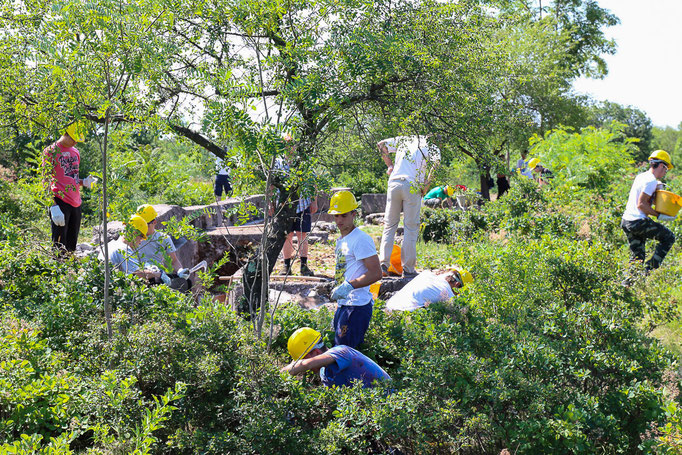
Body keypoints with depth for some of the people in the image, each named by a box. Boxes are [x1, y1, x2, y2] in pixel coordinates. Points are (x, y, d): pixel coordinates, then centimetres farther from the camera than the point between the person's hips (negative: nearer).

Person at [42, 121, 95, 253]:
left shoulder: (75, 152, 18)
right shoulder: (51, 151, -3)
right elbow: (46, 181, -7)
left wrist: (84, 182, 3)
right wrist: (54, 206, -17)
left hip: (75, 202, 7)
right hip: (59, 201, -7)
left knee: (72, 246, 9)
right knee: (60, 247, -8)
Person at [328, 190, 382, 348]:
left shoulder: (361, 239, -14)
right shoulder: (340, 240, 17)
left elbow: (376, 273, -20)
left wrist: (349, 286, -27)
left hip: (357, 306, -10)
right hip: (343, 305, 10)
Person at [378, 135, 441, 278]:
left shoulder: (403, 140, 22)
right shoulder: (432, 147, 10)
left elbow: (381, 144, 22)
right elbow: (435, 161, -11)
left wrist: (390, 165, 23)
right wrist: (426, 185, -6)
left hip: (394, 183, 3)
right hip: (412, 186, -3)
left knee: (389, 225, 10)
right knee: (411, 228, 4)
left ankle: (383, 263, 0)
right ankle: (408, 268, 3)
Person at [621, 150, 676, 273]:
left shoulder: (640, 177, 15)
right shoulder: (651, 180, -13)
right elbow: (641, 204, -19)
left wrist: (656, 188, 18)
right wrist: (659, 215, -13)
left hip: (625, 221, 9)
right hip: (639, 222, -9)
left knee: (637, 257, 14)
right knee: (669, 237, 5)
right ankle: (650, 268, -3)